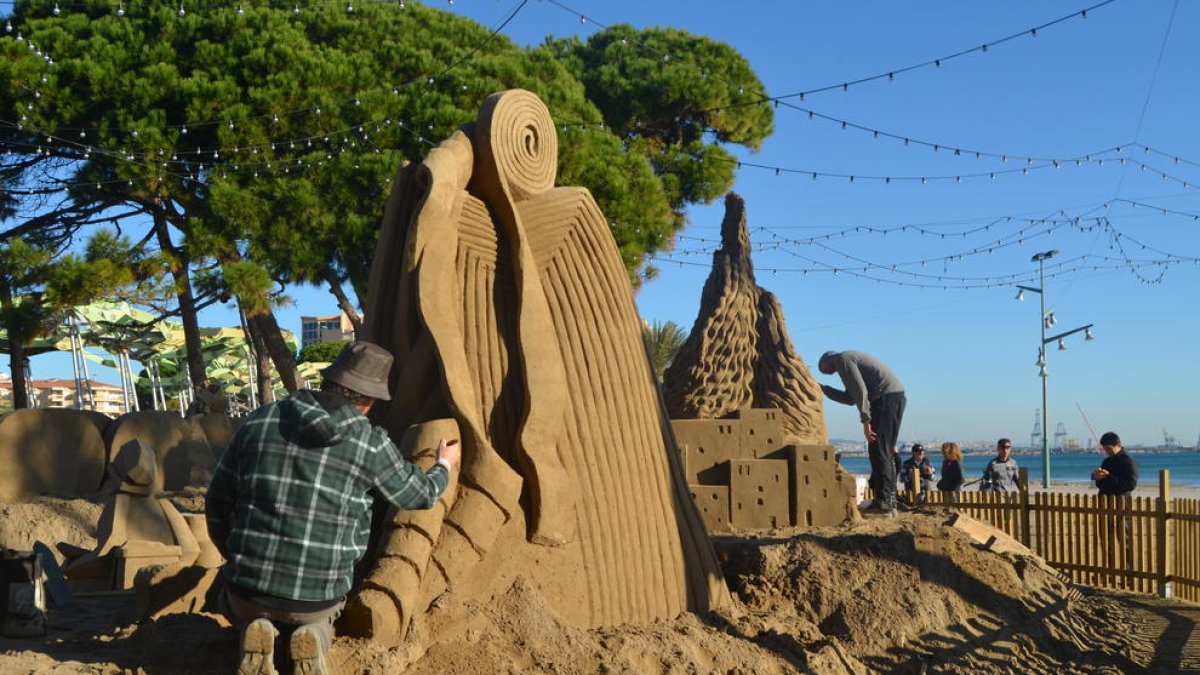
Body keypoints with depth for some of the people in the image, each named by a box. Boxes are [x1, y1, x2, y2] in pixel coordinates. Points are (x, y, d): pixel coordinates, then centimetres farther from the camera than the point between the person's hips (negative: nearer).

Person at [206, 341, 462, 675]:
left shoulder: (260, 421, -3)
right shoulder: (371, 444, -10)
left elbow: (218, 503, 4)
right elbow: (418, 494, 7)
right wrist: (445, 467, 30)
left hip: (251, 586, 1)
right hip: (318, 597, -1)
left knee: (238, 604, 37)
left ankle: (256, 634, 3)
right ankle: (314, 637, 2)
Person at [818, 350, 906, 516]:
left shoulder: (842, 360, -1)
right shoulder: (851, 359, 28)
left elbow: (860, 391, -13)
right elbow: (850, 399, 28)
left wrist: (865, 421, -15)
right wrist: (824, 389, 32)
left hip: (885, 397, -10)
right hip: (897, 396, 10)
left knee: (878, 451, -9)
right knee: (885, 452, 12)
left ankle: (885, 503, -11)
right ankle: (889, 502, 12)